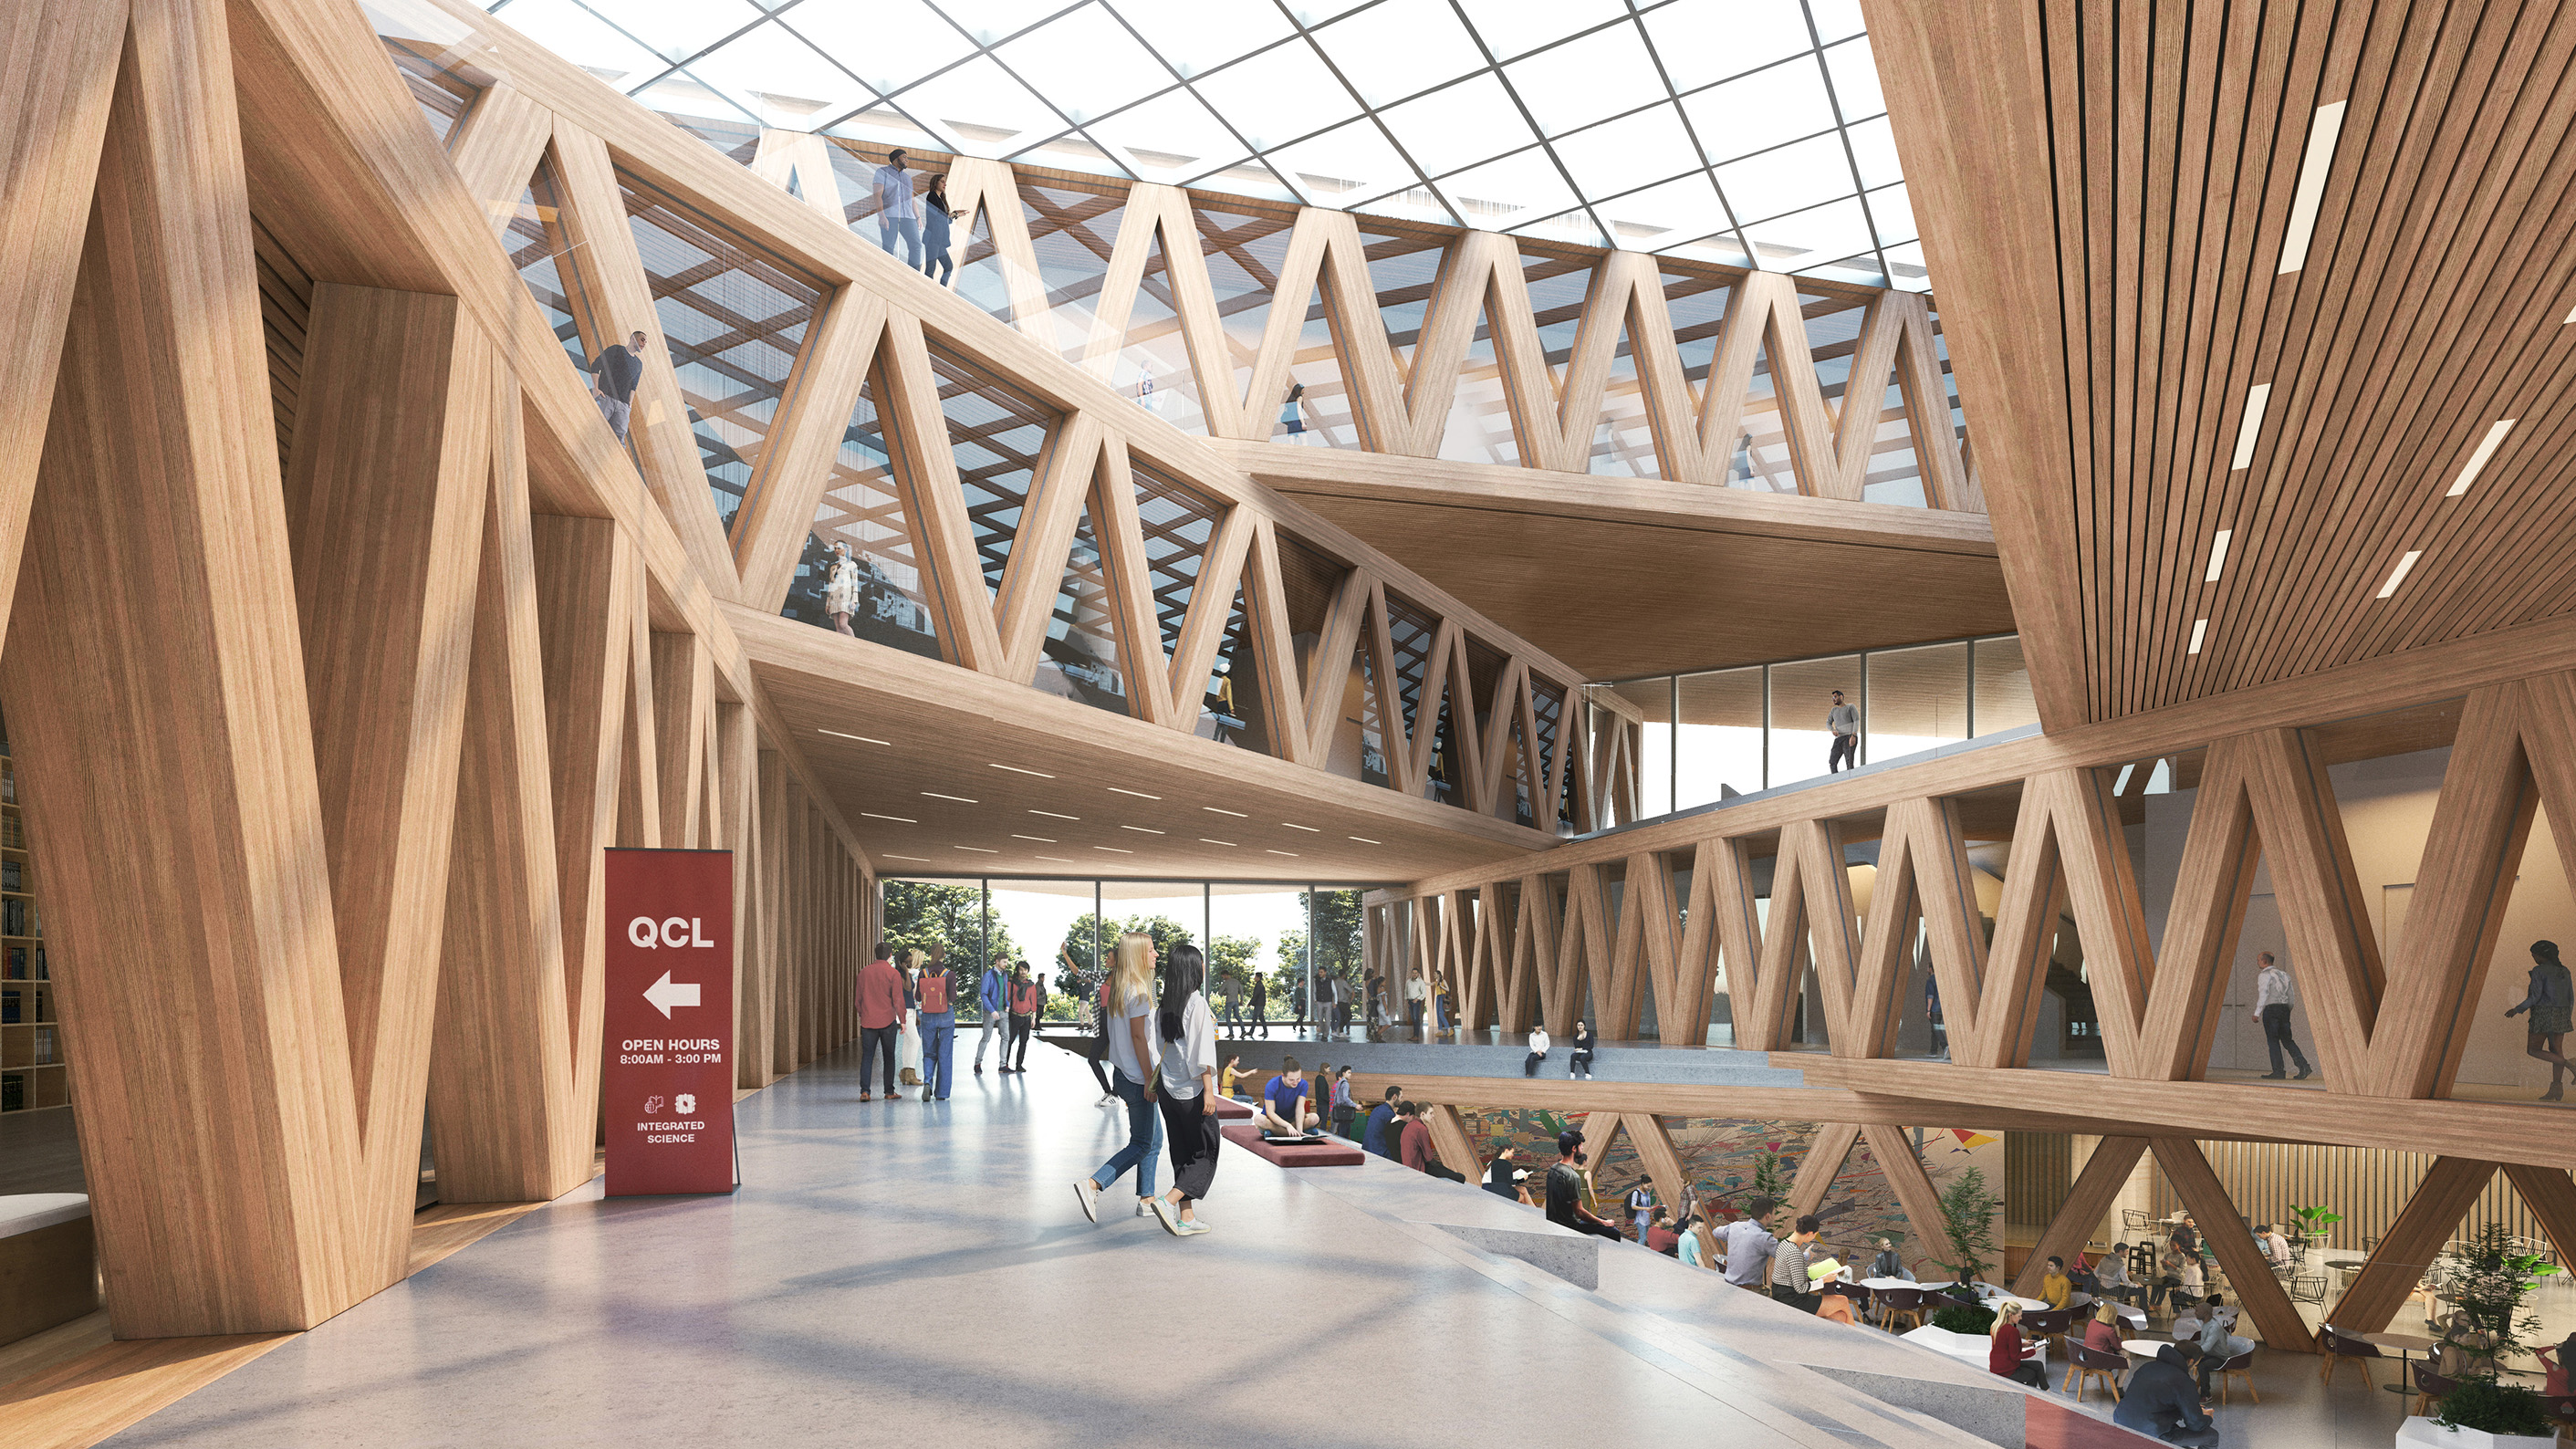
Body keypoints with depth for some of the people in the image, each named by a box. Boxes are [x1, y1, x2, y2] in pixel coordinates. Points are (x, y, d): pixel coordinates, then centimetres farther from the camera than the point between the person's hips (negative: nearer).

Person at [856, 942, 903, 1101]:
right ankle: (889, 1091, 11)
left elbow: (859, 997, 10)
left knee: (867, 1056, 4)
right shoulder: (893, 974, -8)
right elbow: (898, 1000, -9)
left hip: (868, 1021, 2)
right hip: (888, 1021, -2)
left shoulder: (864, 972, 4)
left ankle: (864, 1091, -6)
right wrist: (903, 1020, 0)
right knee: (889, 1056, 8)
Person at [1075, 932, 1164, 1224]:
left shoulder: (1119, 986, 10)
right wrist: (1150, 1078, -17)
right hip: (1137, 1077, -9)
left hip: (1123, 1071, 9)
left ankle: (1146, 1200, 20)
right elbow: (1138, 1037, -20)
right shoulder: (1138, 990, -18)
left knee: (1154, 1139, 16)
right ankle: (1092, 1184, -11)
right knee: (1141, 1143, -3)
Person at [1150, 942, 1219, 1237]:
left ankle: (1186, 1219, 13)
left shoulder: (1165, 1006, 7)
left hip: (1169, 1090, 7)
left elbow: (1161, 1042, 10)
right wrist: (1208, 1089, -16)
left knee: (1182, 1155, 13)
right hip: (1193, 1090, -7)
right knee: (1206, 1154, 4)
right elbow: (1201, 1051, -17)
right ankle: (1168, 1201, -11)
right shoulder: (1197, 1003, -13)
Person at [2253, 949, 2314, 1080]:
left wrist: (2257, 1013, -10)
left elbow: (2263, 994, -12)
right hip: (2284, 1008, 7)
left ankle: (2278, 1071, -5)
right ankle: (2303, 1064, -6)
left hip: (2271, 1009, -7)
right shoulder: (2283, 974, 19)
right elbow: (2290, 995, 18)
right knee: (2287, 1039, 10)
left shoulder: (2264, 975, -4)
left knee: (2273, 1041, -4)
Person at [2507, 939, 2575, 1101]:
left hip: (2543, 1014, -7)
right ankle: (2556, 1089, 3)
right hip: (2561, 1015, 7)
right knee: (2555, 1050, 7)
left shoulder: (2539, 971, -10)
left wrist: (2517, 1010, -5)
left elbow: (2535, 996, -16)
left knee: (2533, 1050, 1)